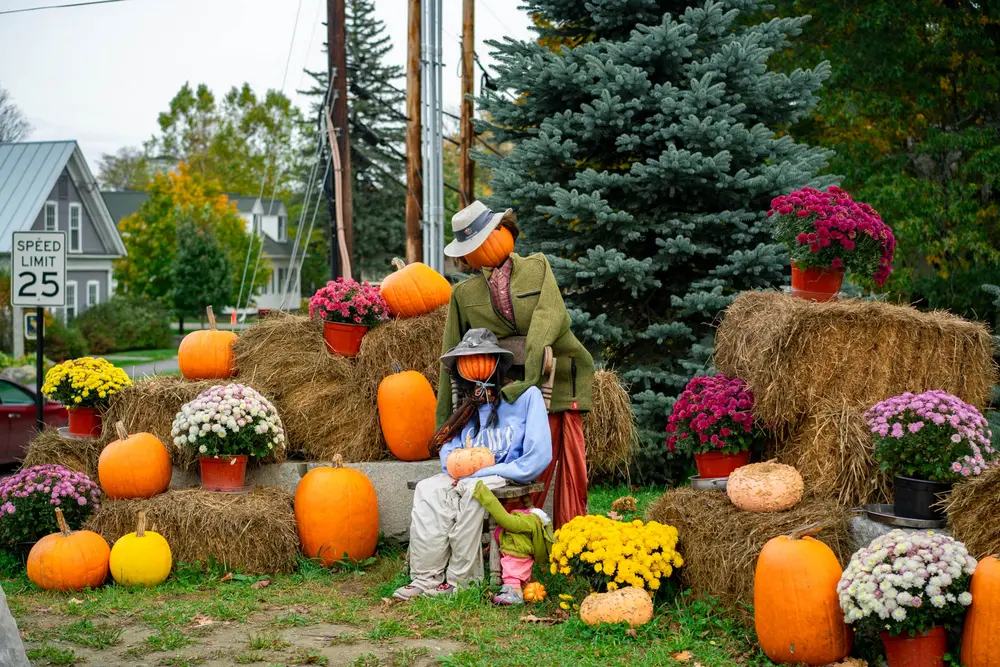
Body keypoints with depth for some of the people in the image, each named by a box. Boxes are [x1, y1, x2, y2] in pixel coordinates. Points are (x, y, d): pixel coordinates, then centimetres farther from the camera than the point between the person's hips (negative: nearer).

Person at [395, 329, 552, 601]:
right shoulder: (467, 408, 18)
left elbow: (538, 457, -12)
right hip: (467, 479, 5)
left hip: (508, 478, -5)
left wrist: (479, 472, -13)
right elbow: (448, 453, 11)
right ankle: (426, 579, -28)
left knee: (473, 490, -34)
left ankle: (460, 579, -26)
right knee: (428, 489, -22)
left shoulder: (526, 396, -3)